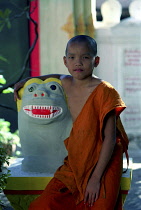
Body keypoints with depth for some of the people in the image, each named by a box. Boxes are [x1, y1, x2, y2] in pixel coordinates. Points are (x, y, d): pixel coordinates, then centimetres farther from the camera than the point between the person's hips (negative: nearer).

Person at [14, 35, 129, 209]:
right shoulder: (66, 84, 4)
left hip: (102, 167, -5)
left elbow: (110, 138, -15)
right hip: (73, 166, 5)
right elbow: (57, 77, 32)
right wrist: (26, 81, 21)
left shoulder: (104, 92, -14)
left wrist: (96, 178, -18)